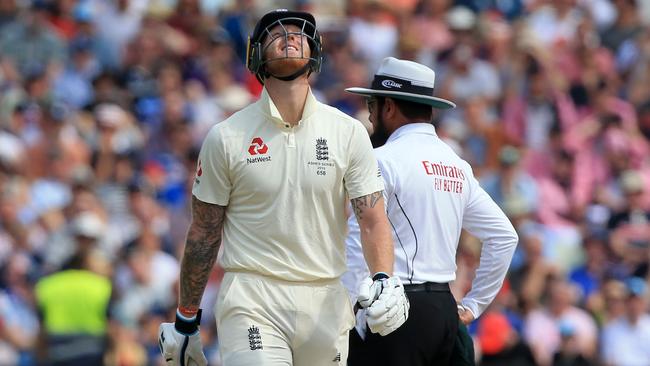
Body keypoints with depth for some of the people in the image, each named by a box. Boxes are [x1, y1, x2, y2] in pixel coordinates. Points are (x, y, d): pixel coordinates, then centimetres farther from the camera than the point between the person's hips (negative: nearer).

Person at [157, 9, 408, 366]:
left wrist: (384, 280, -20)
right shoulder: (226, 137, 1)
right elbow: (203, 234, 6)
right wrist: (185, 321, 8)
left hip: (325, 304, 3)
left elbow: (372, 219, -1)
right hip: (251, 303, -3)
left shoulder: (348, 132, 5)